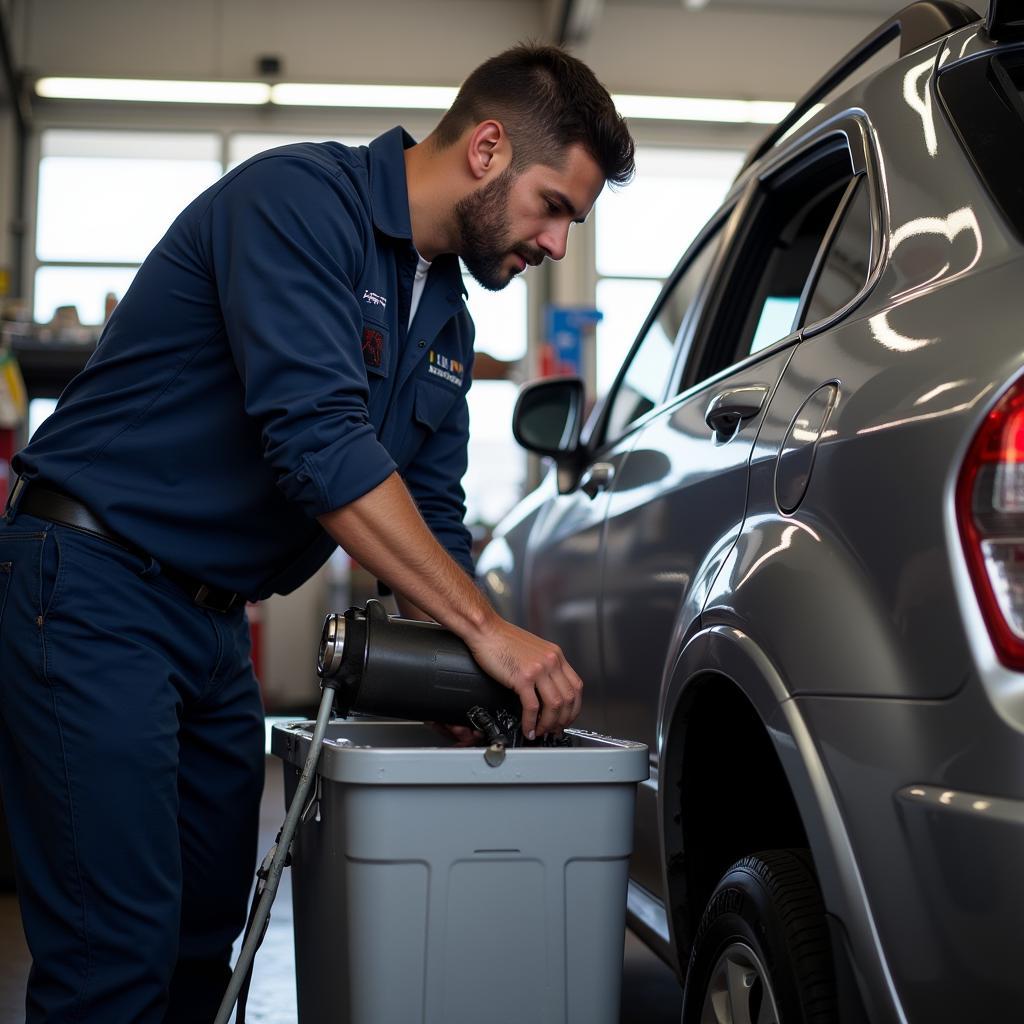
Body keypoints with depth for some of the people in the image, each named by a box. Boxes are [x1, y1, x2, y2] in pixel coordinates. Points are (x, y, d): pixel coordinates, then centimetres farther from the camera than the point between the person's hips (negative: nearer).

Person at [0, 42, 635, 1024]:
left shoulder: (446, 315, 13)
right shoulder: (297, 198, -15)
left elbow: (429, 520, 15)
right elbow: (319, 442, -27)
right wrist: (485, 627, -26)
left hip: (215, 619, 9)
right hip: (94, 589, -9)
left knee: (208, 933, 12)